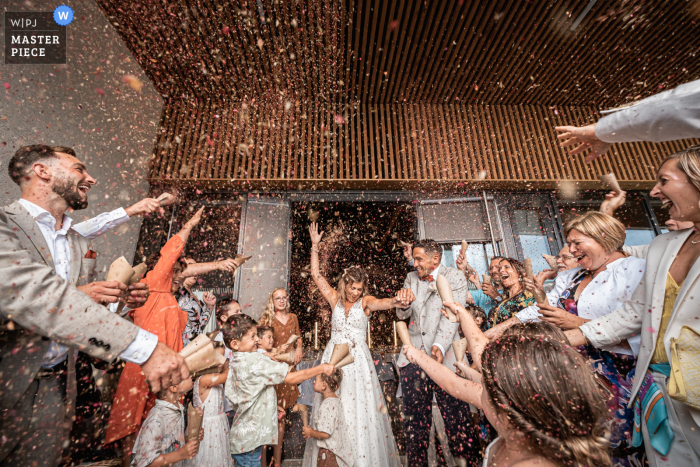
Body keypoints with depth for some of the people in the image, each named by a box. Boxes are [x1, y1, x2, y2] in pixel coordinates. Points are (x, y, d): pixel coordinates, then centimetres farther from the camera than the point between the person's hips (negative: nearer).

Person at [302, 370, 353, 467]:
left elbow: (325, 434, -26)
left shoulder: (327, 405, -25)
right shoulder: (336, 400, 3)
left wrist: (310, 432, -10)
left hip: (329, 454, -8)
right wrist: (313, 431, 12)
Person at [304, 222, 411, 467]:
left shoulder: (366, 301, -3)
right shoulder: (335, 298, 5)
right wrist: (315, 246, 2)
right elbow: (316, 274, 5)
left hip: (358, 359, -2)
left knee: (360, 409, 2)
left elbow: (382, 303, -25)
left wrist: (399, 299, -49)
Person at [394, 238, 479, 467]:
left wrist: (439, 345, -26)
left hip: (445, 356, -3)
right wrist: (403, 305, -10)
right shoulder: (411, 278, 12)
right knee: (415, 417, 12)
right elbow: (402, 316, 13)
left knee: (457, 415, -3)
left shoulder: (455, 278, -1)